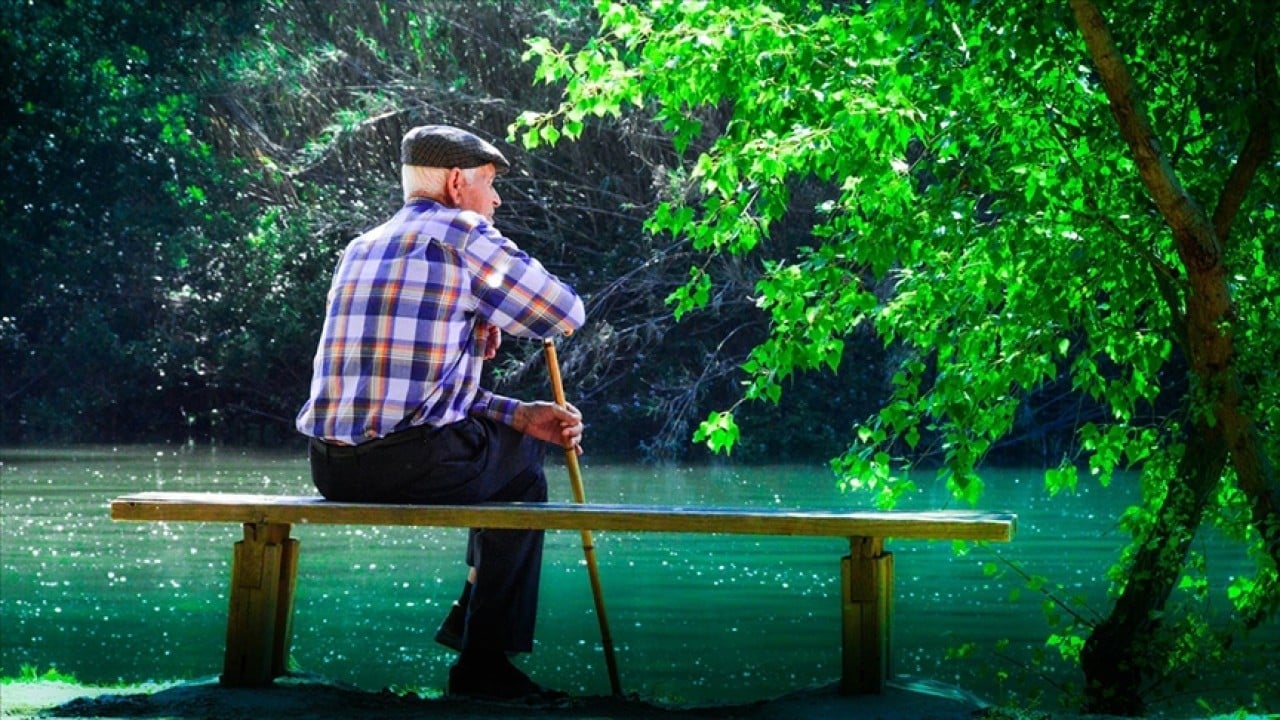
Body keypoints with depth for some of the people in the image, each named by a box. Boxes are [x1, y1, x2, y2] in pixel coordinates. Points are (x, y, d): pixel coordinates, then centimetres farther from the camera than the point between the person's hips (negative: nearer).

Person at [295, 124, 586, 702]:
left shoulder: (361, 249, 21)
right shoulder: (463, 235, -3)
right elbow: (566, 313, 0)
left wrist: (519, 414, 15)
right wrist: (492, 319, 19)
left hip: (332, 468, 8)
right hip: (415, 465, -8)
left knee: (512, 436, 31)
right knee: (522, 470, 23)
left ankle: (469, 619, 35)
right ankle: (484, 662, 20)